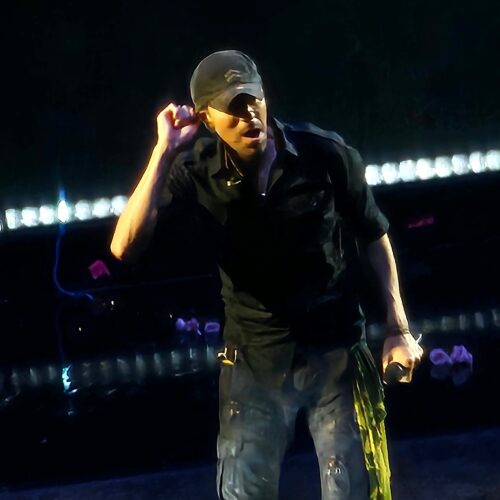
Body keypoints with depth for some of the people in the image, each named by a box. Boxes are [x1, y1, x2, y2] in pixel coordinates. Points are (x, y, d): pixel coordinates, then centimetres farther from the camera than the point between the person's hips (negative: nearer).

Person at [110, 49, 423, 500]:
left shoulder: (325, 152, -13)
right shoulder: (196, 170, -12)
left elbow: (373, 236, 2)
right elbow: (126, 248, -23)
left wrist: (398, 327, -1)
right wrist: (164, 152, -26)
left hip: (337, 350, -1)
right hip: (254, 359, 1)